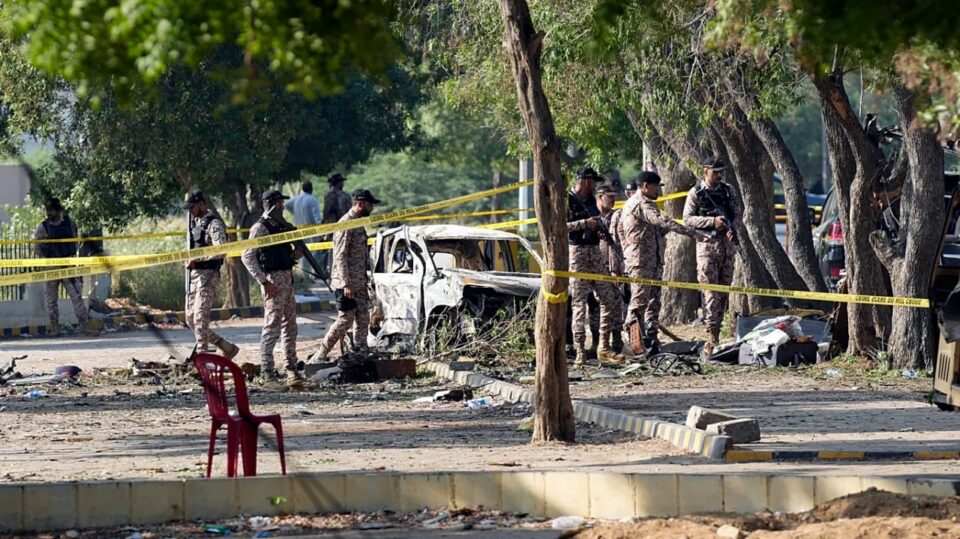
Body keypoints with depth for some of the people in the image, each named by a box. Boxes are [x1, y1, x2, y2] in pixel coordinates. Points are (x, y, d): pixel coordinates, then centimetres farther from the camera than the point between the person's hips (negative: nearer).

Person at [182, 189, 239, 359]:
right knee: (191, 319, 9)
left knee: (200, 319, -13)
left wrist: (196, 259, -20)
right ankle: (228, 348, 17)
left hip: (208, 276, -10)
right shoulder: (196, 222, 17)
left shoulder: (214, 224, -11)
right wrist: (189, 261, 8)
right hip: (194, 275, 10)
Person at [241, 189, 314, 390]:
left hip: (287, 278, 9)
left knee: (290, 326, 11)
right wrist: (264, 281, -20)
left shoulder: (282, 226, 16)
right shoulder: (261, 227, -10)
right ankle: (266, 374, -6)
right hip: (273, 279, -9)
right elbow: (247, 256, -17)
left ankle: (292, 373, 16)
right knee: (272, 326, -8)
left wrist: (296, 254, 3)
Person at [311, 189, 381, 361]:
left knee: (363, 320, 8)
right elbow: (340, 256, -20)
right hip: (347, 284, -9)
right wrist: (346, 284, -24)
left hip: (359, 284, 9)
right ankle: (319, 357, -4)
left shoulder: (358, 223, 15)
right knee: (345, 320, -8)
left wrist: (364, 281, 20)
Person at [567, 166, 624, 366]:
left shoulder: (590, 200, 16)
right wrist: (584, 223, -18)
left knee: (610, 300, 4)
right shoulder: (566, 200, -6)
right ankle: (580, 352, -5)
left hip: (595, 252, 8)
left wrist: (600, 227, 4)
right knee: (579, 304, -6)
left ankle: (604, 349, 11)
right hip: (576, 252, -8)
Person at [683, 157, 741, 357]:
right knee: (710, 291, -10)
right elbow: (687, 218, -6)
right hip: (707, 244, -5)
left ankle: (717, 330, 13)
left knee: (724, 290, 6)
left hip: (728, 243, 5)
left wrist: (731, 227, -7)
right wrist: (712, 221, -17)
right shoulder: (696, 193, -2)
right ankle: (711, 336, -13)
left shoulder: (728, 190, 11)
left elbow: (737, 213, 14)